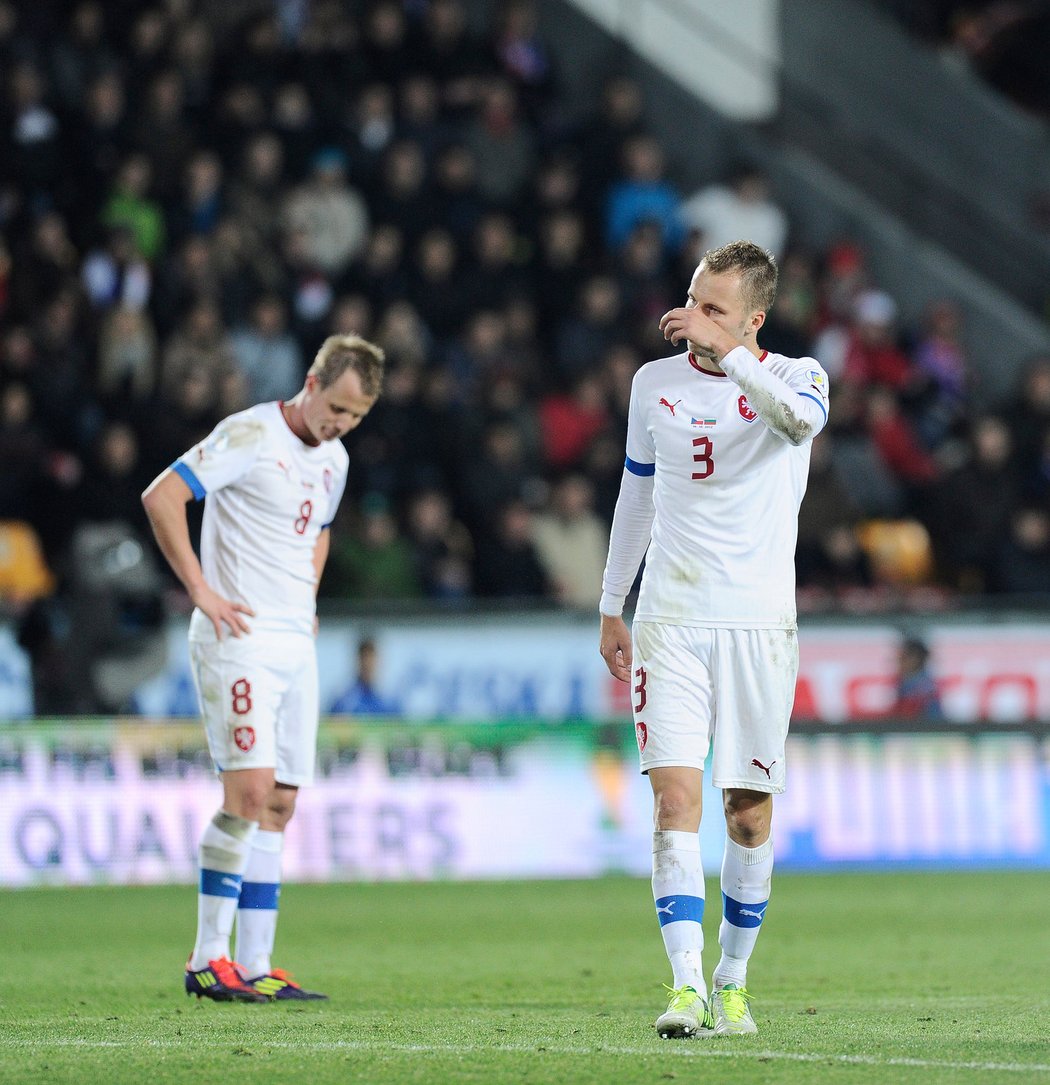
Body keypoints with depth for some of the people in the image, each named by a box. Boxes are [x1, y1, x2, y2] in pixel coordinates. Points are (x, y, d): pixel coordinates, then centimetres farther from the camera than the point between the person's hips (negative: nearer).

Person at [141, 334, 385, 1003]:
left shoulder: (334, 459, 15)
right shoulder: (252, 434, -10)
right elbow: (161, 497, -17)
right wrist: (202, 590, -18)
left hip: (296, 646, 8)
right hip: (240, 640, -8)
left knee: (278, 805, 5)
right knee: (250, 789, -16)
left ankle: (255, 966, 7)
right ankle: (208, 959, -10)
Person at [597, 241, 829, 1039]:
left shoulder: (792, 374, -2)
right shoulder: (655, 382, 7)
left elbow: (801, 420, -29)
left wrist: (723, 350, -30)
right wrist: (611, 607, 21)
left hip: (759, 622, -1)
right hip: (671, 619, 1)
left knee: (749, 811, 4)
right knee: (675, 795, -14)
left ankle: (732, 982, 21)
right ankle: (687, 986, -20)